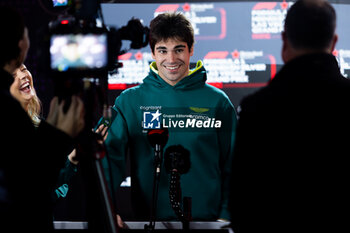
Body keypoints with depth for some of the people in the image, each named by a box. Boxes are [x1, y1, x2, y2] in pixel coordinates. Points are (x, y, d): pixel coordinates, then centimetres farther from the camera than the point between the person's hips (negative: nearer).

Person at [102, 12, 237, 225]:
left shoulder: (217, 102, 4)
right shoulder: (129, 101, 5)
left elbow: (232, 164, 5)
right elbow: (112, 155, -2)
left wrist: (226, 215, -5)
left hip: (207, 218, 0)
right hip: (149, 219, 0)